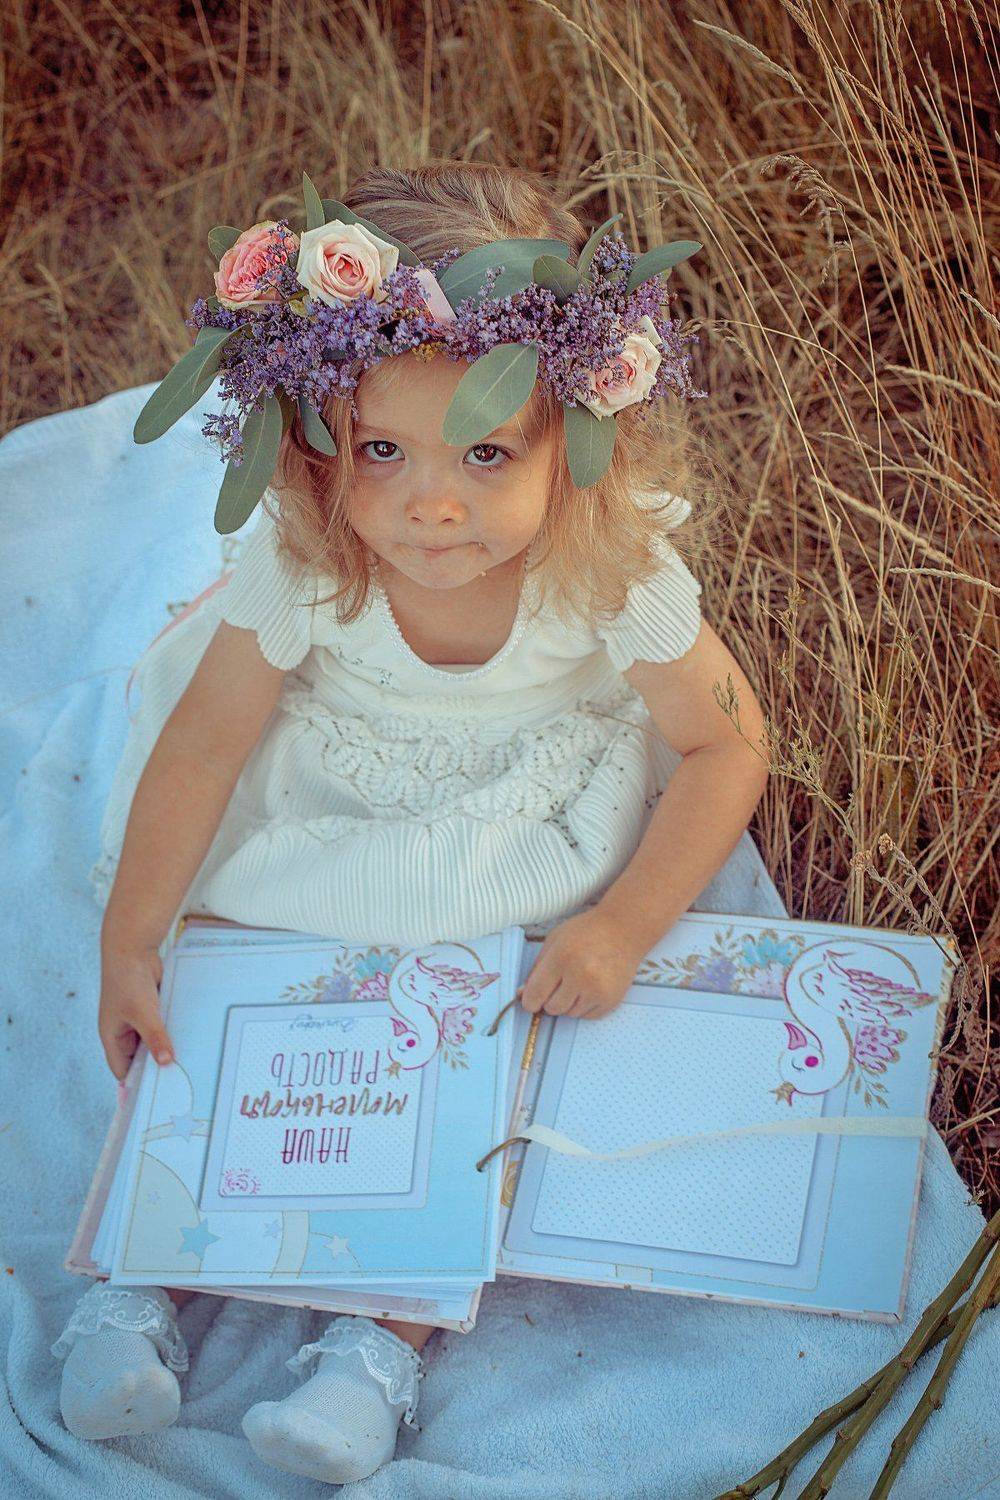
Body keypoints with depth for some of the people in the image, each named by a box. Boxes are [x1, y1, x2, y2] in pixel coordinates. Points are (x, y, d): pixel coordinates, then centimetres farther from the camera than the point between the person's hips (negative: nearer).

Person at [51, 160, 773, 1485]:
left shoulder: (614, 573, -30)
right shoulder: (301, 566, -29)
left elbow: (725, 745, -16)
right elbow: (203, 746, -17)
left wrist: (621, 928, -25)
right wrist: (129, 948, -12)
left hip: (523, 848, -1)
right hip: (319, 816, 2)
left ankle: (388, 1333, -8)